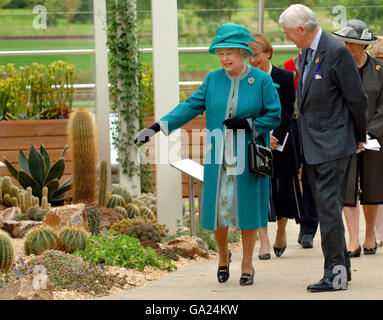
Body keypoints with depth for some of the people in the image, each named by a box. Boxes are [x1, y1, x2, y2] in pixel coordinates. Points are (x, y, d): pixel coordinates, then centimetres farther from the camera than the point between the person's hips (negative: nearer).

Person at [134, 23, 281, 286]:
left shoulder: (262, 80, -2)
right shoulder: (213, 79, 6)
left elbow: (275, 116, 0)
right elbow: (191, 107, 5)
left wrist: (247, 123, -15)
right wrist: (157, 128, -4)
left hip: (249, 158, -2)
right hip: (218, 159, 2)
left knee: (248, 209, 0)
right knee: (217, 209, 2)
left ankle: (247, 266, 13)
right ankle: (223, 256, 28)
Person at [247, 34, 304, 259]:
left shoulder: (285, 78, 0)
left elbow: (288, 112, -3)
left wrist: (275, 139, -14)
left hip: (280, 144, 0)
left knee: (283, 189, 6)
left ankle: (281, 231, 32)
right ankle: (264, 243, -7)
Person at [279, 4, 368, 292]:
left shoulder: (337, 52, -16)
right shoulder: (306, 53, 12)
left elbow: (357, 99, -11)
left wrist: (360, 137, 0)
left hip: (333, 144, -9)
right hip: (312, 144, 9)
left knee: (328, 205, -12)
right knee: (324, 206, 11)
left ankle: (335, 274, -10)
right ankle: (341, 267, 19)